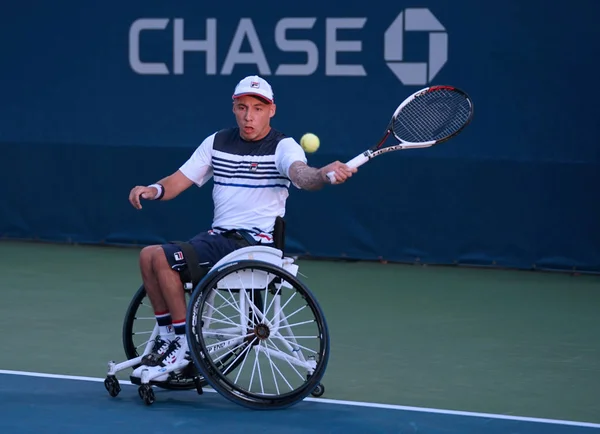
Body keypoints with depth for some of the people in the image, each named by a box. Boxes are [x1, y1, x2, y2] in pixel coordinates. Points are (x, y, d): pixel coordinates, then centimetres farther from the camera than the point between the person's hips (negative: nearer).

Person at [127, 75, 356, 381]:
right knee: (148, 256, -5)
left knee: (162, 258, -20)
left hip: (255, 241, -7)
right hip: (219, 235, 7)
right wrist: (154, 190, -10)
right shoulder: (217, 142, 12)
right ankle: (167, 336, 7)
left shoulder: (283, 147, -7)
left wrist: (324, 174, -54)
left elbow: (300, 174, -29)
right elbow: (179, 181, 13)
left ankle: (183, 342, -8)